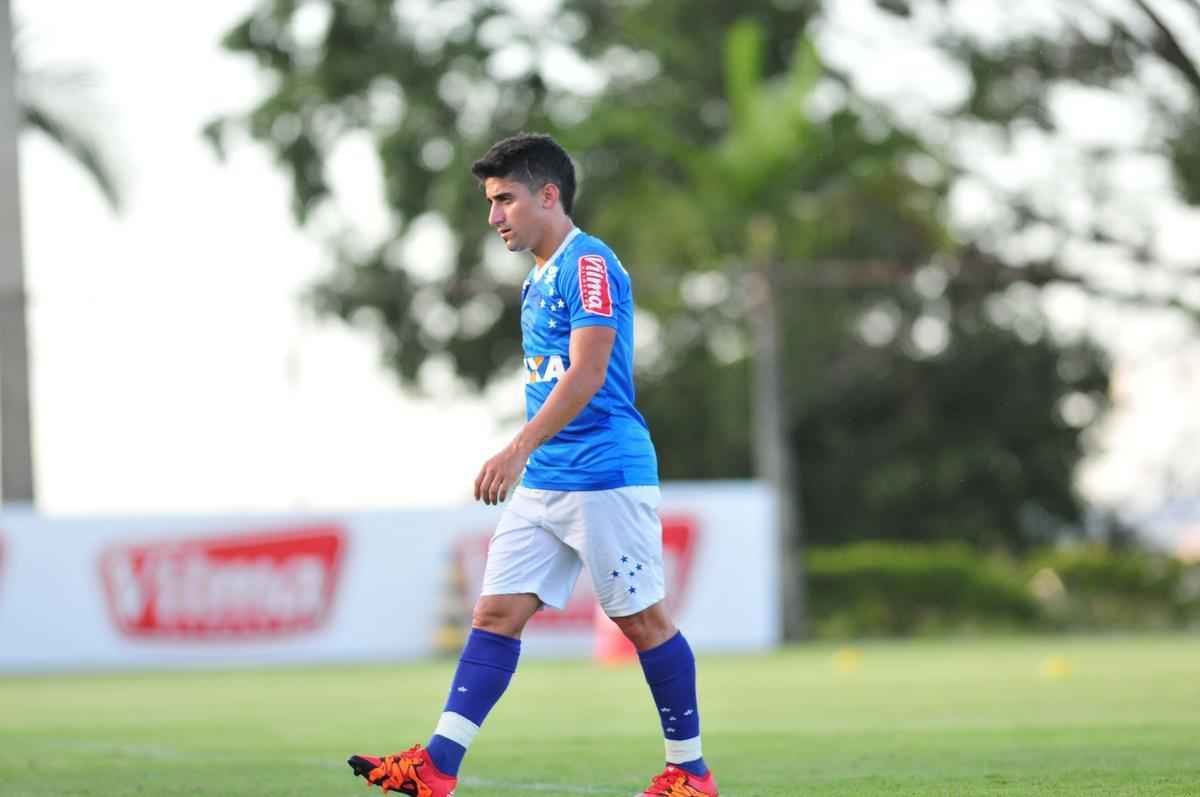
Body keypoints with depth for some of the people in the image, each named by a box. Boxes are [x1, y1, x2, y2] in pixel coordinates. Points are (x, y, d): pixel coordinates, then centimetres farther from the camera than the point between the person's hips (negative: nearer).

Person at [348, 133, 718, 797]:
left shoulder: (590, 265, -12)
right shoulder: (538, 281, 17)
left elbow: (586, 376, -23)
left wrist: (518, 450, -31)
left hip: (605, 476, -9)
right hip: (543, 484, 9)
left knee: (642, 619, 0)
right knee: (496, 612, -1)